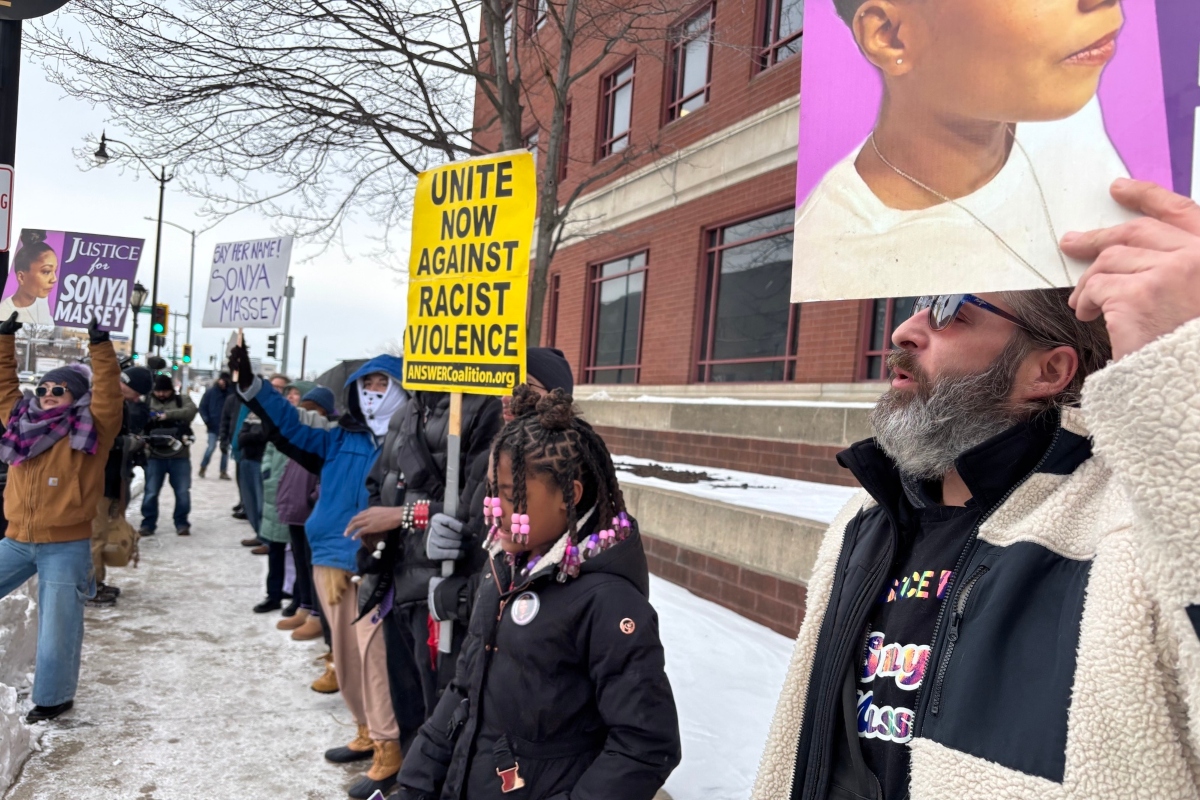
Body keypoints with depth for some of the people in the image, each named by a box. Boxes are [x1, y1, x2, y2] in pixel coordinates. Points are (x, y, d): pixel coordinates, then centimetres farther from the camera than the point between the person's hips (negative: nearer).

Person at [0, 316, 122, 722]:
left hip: (66, 547, -5)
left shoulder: (89, 431, -6)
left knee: (58, 626, 3)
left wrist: (100, 346, -24)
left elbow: (107, 393, -17)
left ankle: (55, 696, 18)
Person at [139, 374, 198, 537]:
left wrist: (167, 415, -25)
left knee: (183, 492, 6)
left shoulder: (182, 400, 5)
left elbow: (191, 410, -16)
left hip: (179, 456, 0)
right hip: (155, 456, 0)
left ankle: (181, 523, 19)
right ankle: (148, 524, 19)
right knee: (150, 492, 6)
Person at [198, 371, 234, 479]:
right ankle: (203, 468, 15)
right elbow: (202, 407, 1)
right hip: (213, 426, -1)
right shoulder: (210, 392, -4)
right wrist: (207, 420, -9)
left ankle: (224, 472, 14)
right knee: (211, 447, -5)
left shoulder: (231, 392, -5)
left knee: (225, 449, 6)